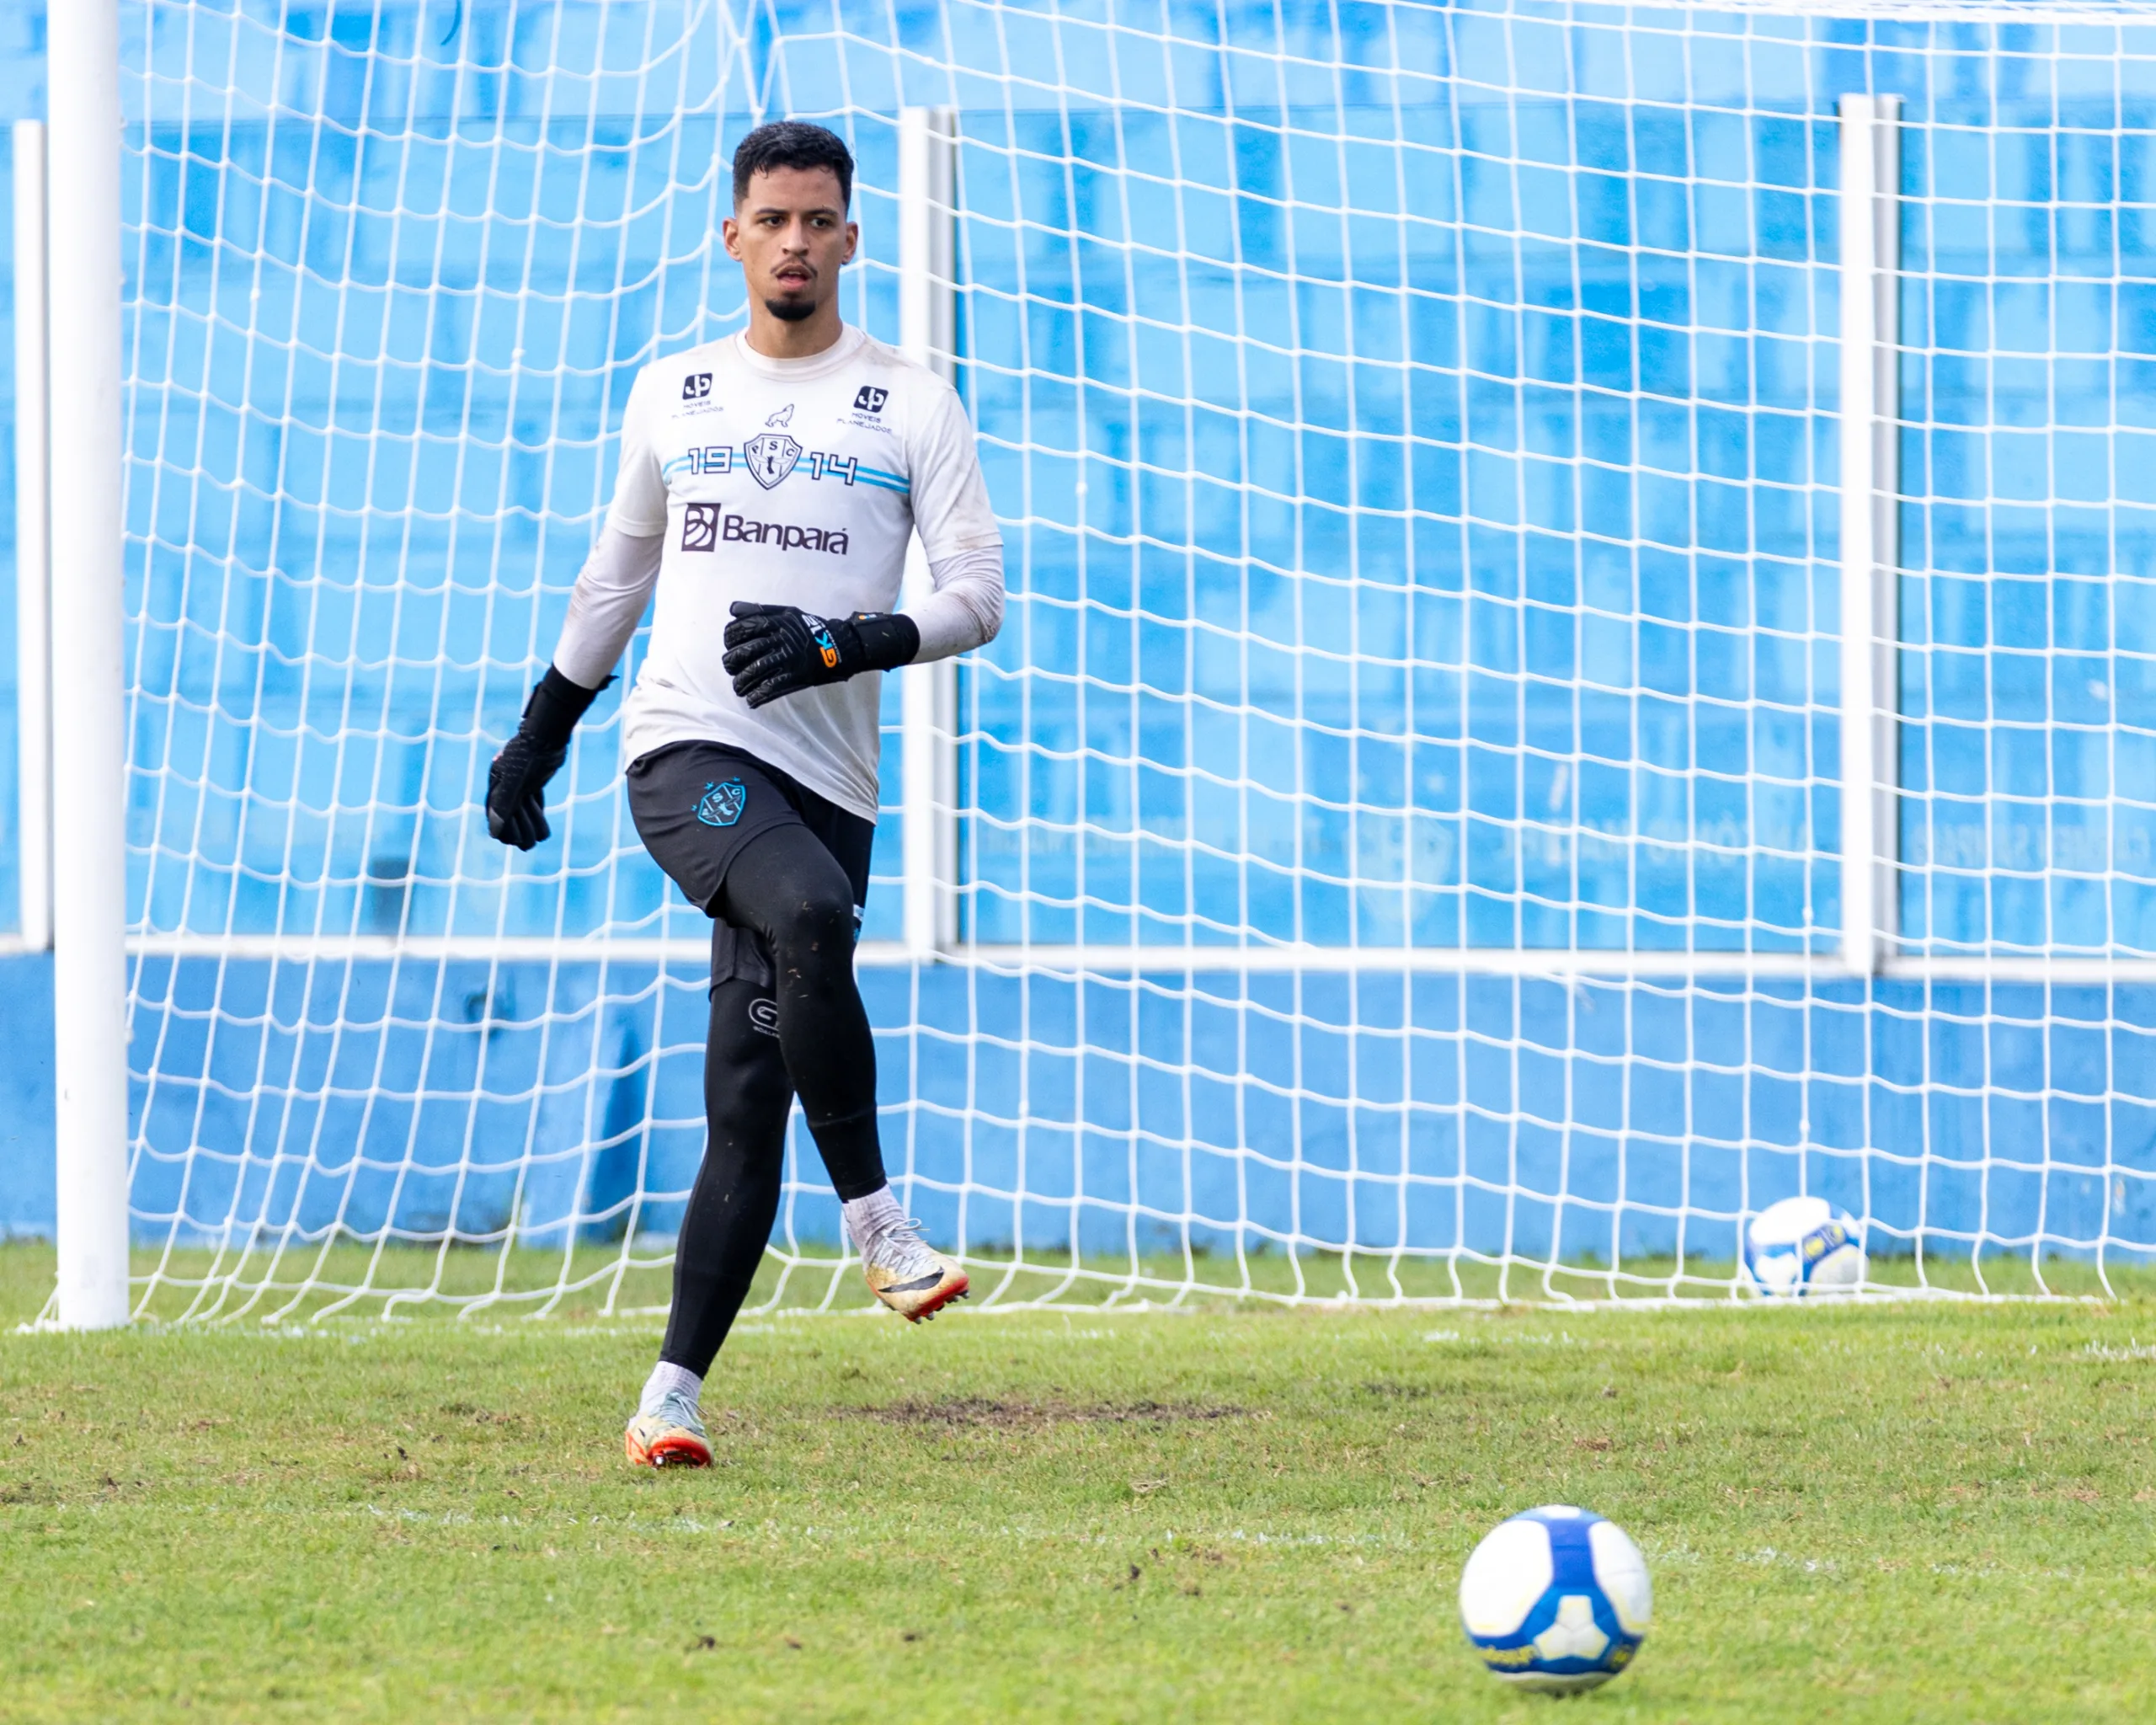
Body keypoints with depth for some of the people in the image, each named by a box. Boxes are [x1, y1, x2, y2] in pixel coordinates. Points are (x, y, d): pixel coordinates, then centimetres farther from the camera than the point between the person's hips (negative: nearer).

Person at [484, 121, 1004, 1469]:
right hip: (685, 749, 0)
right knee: (809, 916, -33)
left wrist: (850, 646, -14)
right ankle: (876, 1221, -24)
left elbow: (977, 597, 2)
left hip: (829, 777, 0)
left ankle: (675, 1390, -1)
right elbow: (617, 575, 26)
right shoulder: (672, 397, 15)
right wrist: (541, 731, 25)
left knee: (750, 1103, -4)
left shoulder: (914, 406, 8)